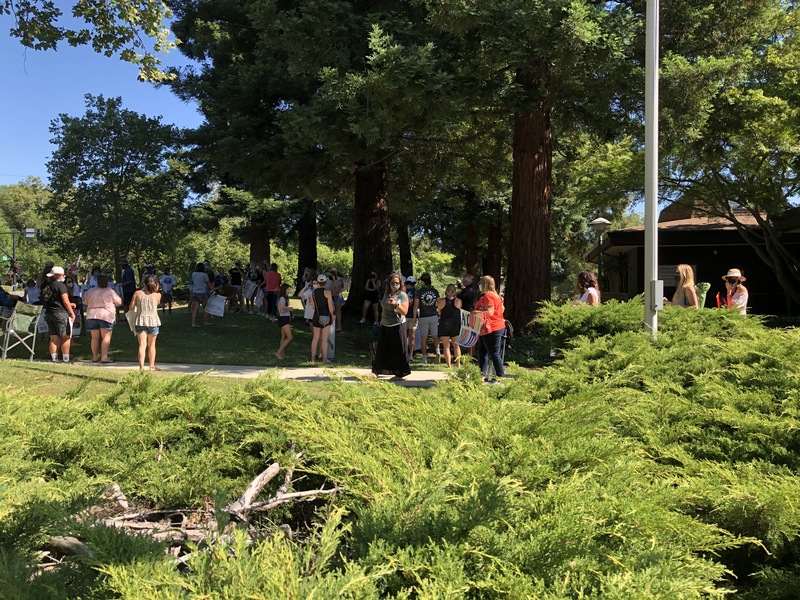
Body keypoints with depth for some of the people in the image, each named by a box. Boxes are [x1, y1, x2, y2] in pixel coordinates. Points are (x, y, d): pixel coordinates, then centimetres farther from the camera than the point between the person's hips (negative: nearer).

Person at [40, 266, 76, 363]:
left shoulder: (45, 285, 12)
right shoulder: (60, 285, -12)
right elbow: (65, 301, -15)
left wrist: (69, 305, 23)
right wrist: (72, 313, -6)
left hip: (48, 313, 8)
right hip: (60, 313, -8)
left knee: (54, 338, 11)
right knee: (66, 337, 0)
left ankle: (54, 358, 10)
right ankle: (66, 359, 0)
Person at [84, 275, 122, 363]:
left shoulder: (90, 291, 7)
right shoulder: (110, 292, -3)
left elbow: (85, 302, 17)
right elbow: (119, 302, 1)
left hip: (92, 316, 4)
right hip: (106, 316, -4)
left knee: (95, 337, 11)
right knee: (106, 337, -4)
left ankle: (95, 356, 16)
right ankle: (104, 357, -12)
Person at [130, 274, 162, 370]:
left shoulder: (138, 293, -4)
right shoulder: (157, 295, -4)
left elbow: (131, 307, 0)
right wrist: (156, 290, 11)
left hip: (140, 321, 0)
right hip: (153, 321, 0)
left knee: (142, 345, 0)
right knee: (151, 345, 14)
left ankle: (141, 367, -9)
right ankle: (152, 366, 21)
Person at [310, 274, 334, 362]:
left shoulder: (313, 292, 3)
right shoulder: (327, 292, -11)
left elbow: (313, 306, 8)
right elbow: (330, 306, -10)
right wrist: (332, 315, 3)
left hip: (316, 316, 5)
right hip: (326, 316, -4)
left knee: (315, 338, 13)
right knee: (324, 339, 2)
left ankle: (312, 358, 16)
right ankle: (324, 358, 7)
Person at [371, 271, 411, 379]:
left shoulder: (403, 295, -7)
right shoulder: (386, 293, 11)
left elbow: (405, 312, -15)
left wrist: (396, 304, -29)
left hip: (397, 326, -6)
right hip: (385, 326, 6)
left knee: (398, 350, -1)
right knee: (381, 349, 4)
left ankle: (400, 374, 7)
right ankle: (376, 371, 8)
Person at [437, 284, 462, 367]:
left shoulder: (441, 301, -8)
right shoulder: (458, 301, -7)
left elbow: (439, 313, 5)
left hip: (444, 325, -1)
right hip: (456, 325, 1)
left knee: (446, 346, 5)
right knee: (456, 346, 15)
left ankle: (449, 366, 3)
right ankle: (458, 364, 14)